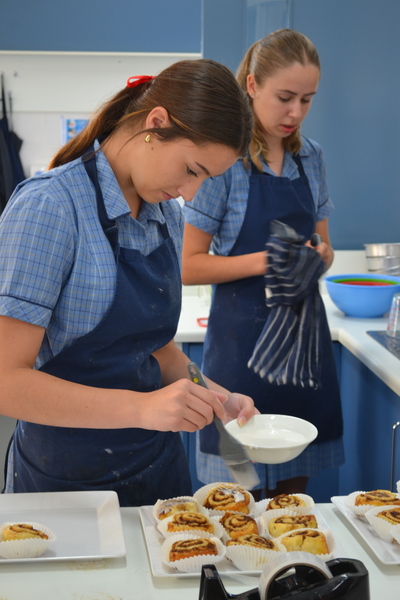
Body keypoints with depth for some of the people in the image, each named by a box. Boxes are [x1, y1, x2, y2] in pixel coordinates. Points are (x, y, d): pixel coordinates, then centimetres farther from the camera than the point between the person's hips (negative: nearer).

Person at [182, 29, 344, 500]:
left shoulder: (311, 158, 8)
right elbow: (191, 267, -10)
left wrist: (320, 256, -7)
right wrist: (263, 261, -22)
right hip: (242, 335, -5)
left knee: (293, 489, 13)